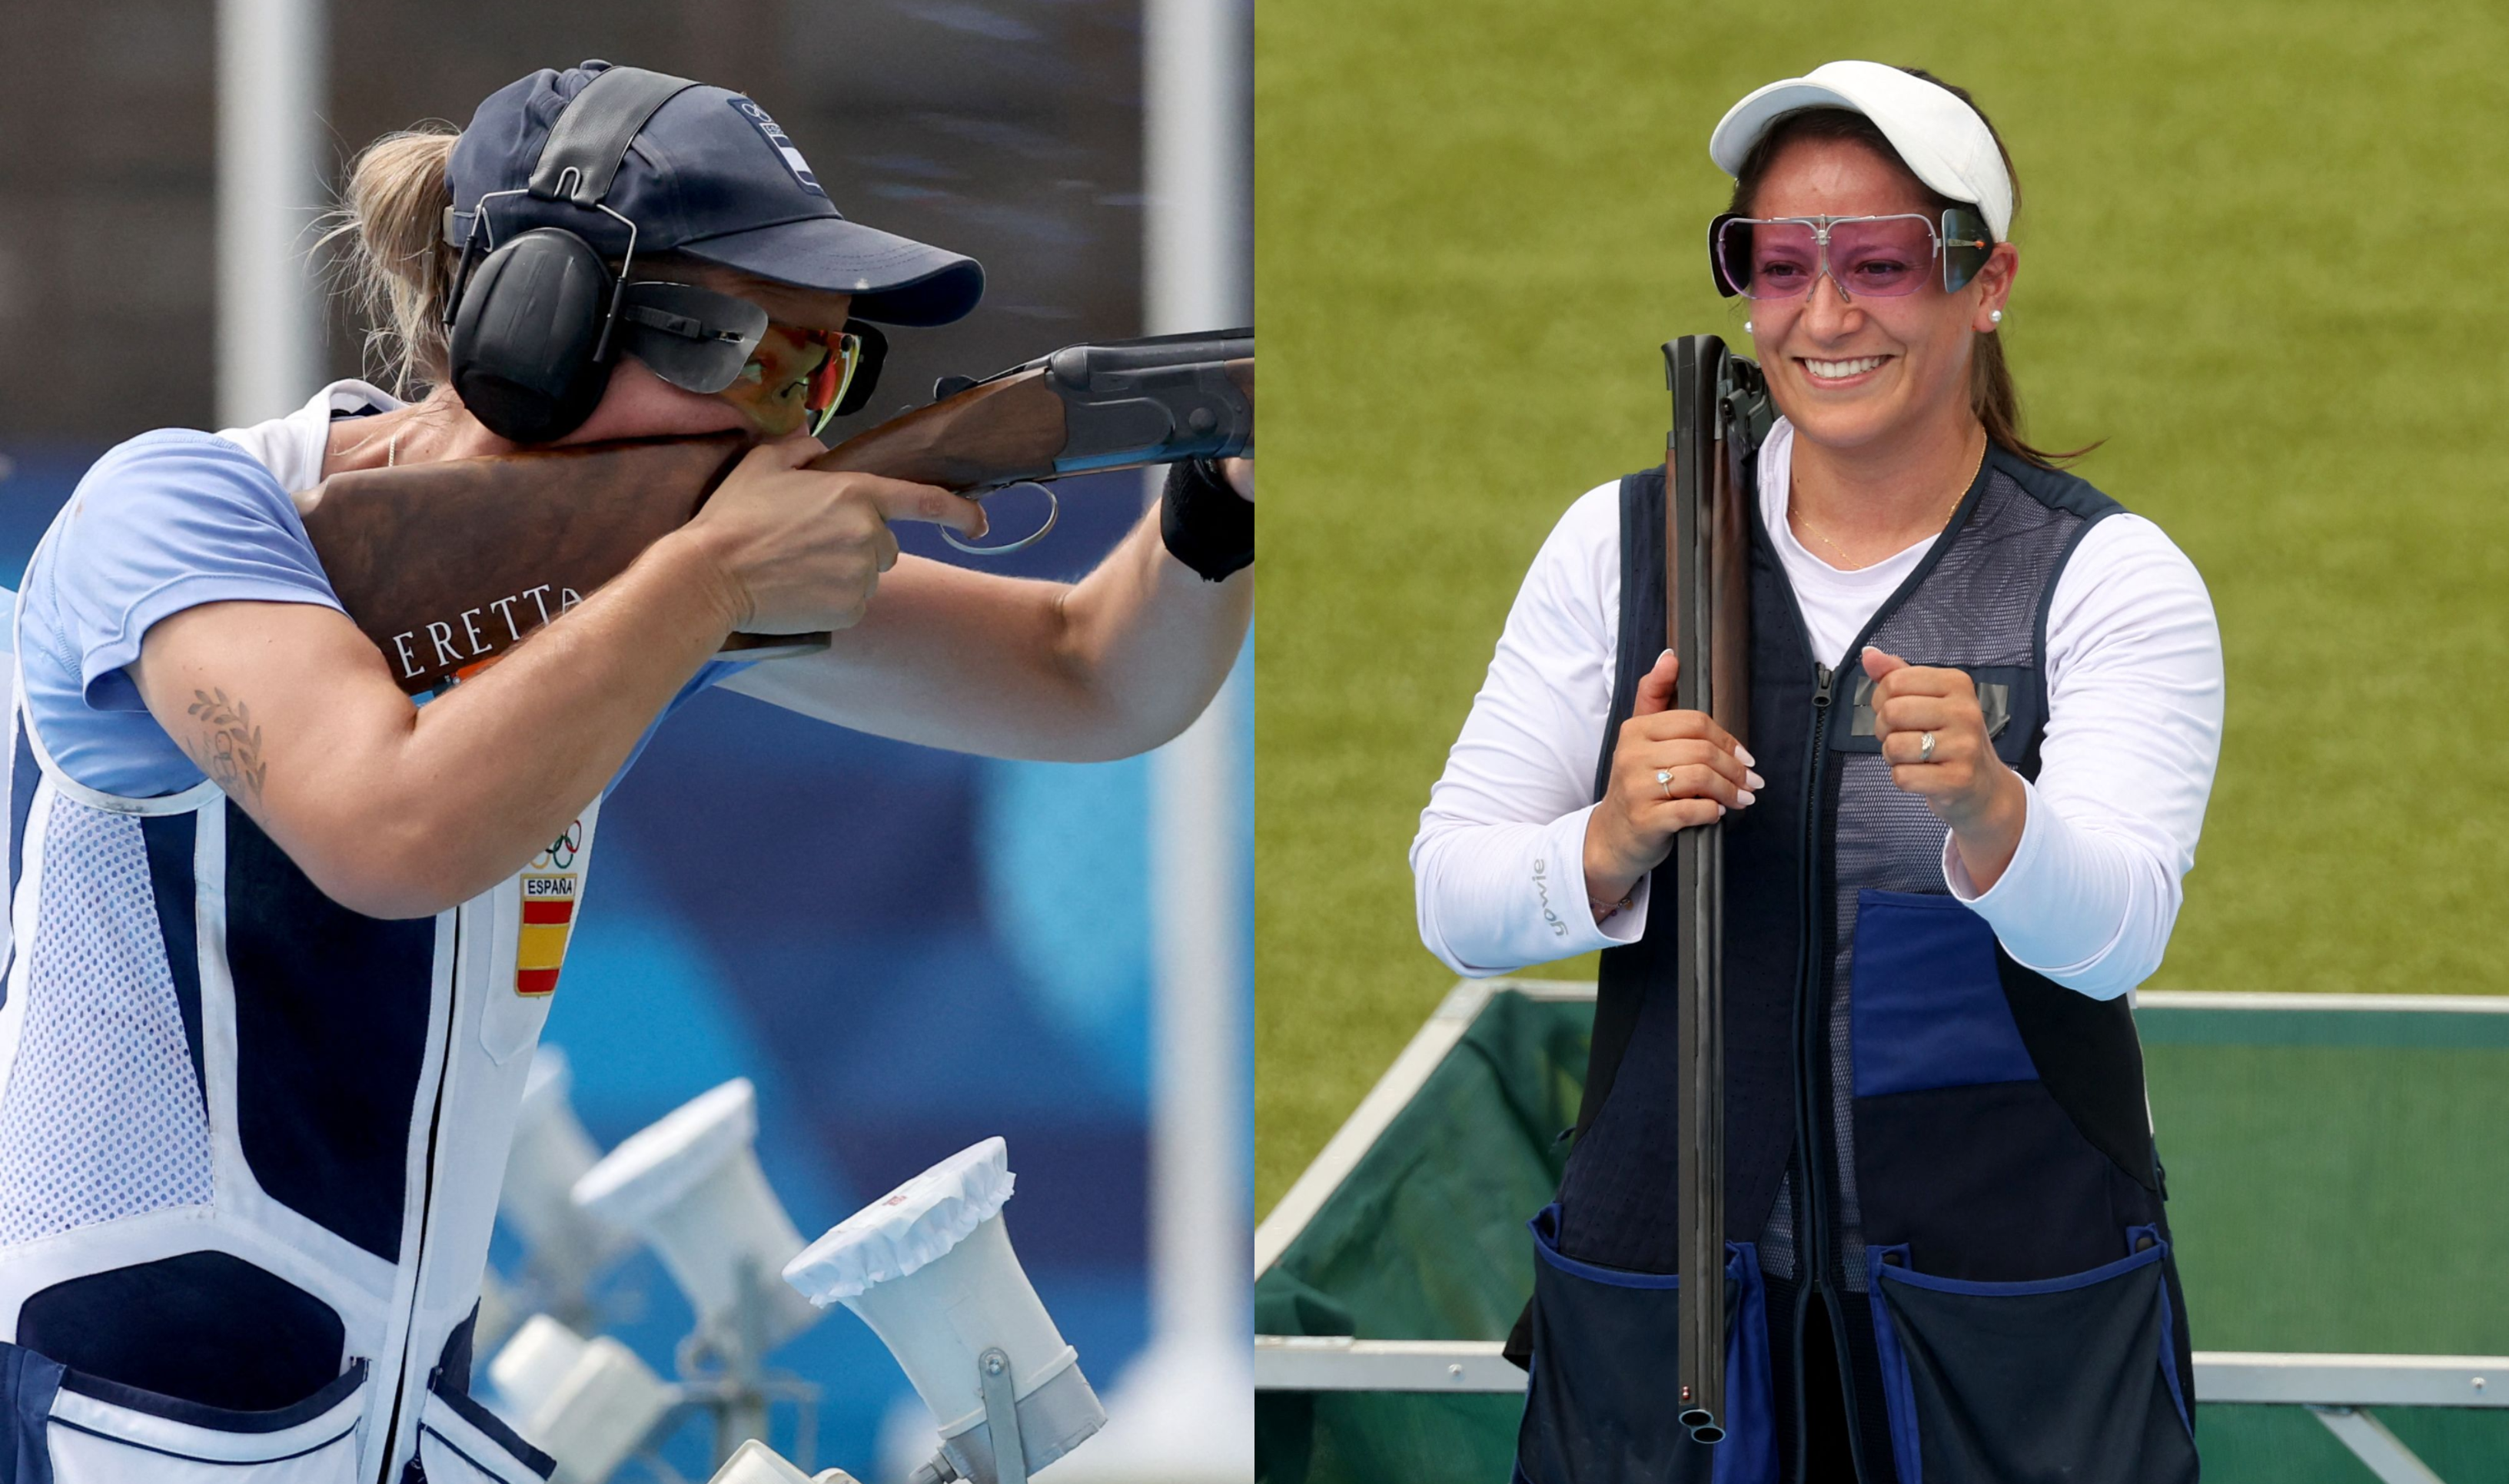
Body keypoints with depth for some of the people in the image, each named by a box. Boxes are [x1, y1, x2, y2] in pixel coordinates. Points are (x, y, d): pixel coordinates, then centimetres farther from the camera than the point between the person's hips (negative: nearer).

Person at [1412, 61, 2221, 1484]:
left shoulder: (2111, 576, -4)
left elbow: (2115, 938, -19)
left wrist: (1985, 806, -40)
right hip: (1660, 1297, 2)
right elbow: (1454, 901, -1)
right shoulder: (1622, 545, 3)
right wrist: (1611, 847, -22)